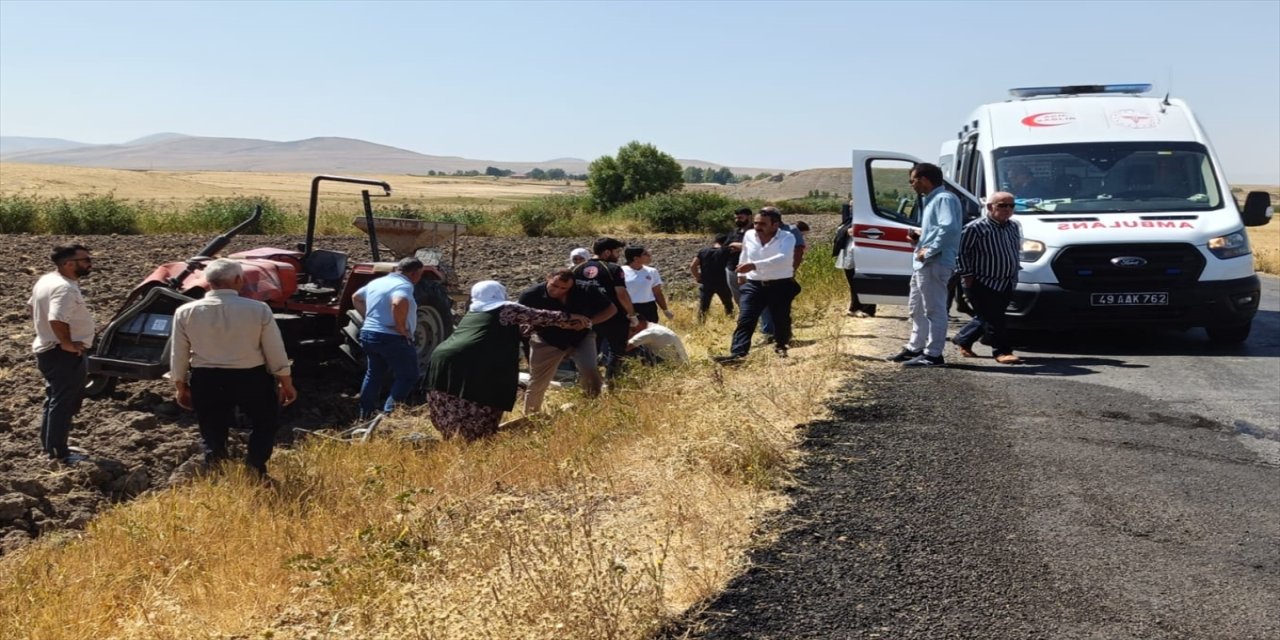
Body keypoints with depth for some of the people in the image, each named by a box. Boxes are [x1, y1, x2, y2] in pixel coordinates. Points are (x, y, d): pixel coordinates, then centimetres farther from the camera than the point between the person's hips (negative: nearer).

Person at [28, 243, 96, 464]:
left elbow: (32, 306, 22)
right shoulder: (65, 288, -24)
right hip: (64, 354, -11)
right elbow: (57, 319, -36)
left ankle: (49, 445, 29)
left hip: (47, 349, 11)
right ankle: (59, 453, 5)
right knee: (64, 402, -2)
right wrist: (67, 343, -24)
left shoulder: (46, 280, 9)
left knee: (55, 400, 20)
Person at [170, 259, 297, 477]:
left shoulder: (186, 312, -6)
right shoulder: (258, 309, -12)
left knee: (212, 431, 17)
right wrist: (286, 383, 7)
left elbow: (178, 355, 2)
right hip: (251, 377, -1)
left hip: (206, 380, 2)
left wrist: (180, 386, 16)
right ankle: (255, 466, 8)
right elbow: (275, 353, -6)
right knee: (265, 422, 21)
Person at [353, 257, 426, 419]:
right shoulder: (404, 285, -15)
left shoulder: (376, 282, 14)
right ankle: (389, 413, -4)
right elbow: (399, 304, -36)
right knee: (408, 376, 4)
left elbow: (356, 298, 28)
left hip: (368, 334, 8)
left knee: (373, 375, 21)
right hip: (392, 338, -8)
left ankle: (365, 415, 25)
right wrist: (402, 329, -24)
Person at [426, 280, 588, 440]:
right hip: (470, 367, -7)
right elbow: (539, 316, 20)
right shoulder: (506, 310, 10)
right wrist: (570, 318, 33)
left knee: (453, 425, 16)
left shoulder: (471, 314, 30)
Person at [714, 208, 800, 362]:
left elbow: (783, 259, -33)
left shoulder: (787, 238, -14)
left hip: (780, 286, -3)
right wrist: (742, 274, 31)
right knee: (745, 320, -11)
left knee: (782, 320, 12)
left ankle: (781, 345, 40)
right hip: (754, 285, 3)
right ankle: (737, 353, -20)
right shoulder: (749, 235, 3)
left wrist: (755, 265, -42)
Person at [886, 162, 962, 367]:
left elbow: (949, 227, -26)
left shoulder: (944, 199, -12)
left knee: (934, 309, -7)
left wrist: (930, 251, -23)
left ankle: (933, 354, -3)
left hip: (935, 263, -11)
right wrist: (919, 238, 14)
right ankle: (915, 348, 30)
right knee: (916, 308, 19)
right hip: (923, 264, 11)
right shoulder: (931, 200, 20)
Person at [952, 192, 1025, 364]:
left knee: (985, 318, 15)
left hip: (1006, 284, 8)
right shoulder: (976, 228, -15)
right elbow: (960, 251, -13)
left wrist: (1014, 276, 17)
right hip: (983, 284, -8)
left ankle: (963, 340, 31)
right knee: (992, 318, -7)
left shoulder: (1014, 226, 10)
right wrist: (966, 274, -14)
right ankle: (1002, 351, 0)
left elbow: (1017, 249, 23)